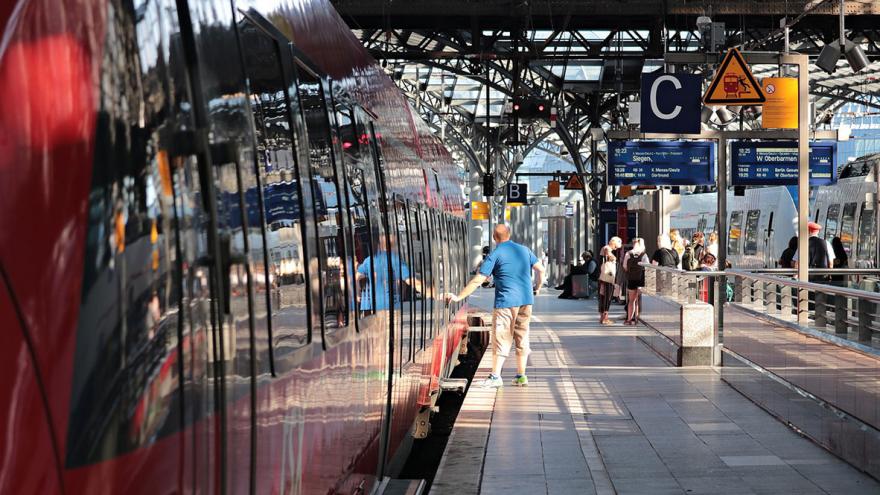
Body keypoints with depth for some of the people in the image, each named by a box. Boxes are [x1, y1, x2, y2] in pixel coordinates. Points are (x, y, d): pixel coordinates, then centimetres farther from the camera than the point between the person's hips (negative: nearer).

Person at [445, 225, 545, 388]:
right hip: (526, 301, 5)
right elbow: (541, 269, 10)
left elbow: (477, 280, -10)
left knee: (501, 339, -1)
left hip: (506, 302, -5)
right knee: (522, 338, 12)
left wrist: (459, 297, -8)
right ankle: (521, 376, 14)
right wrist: (538, 287, 27)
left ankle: (495, 376, -3)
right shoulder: (524, 250, 8)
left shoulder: (495, 255, -6)